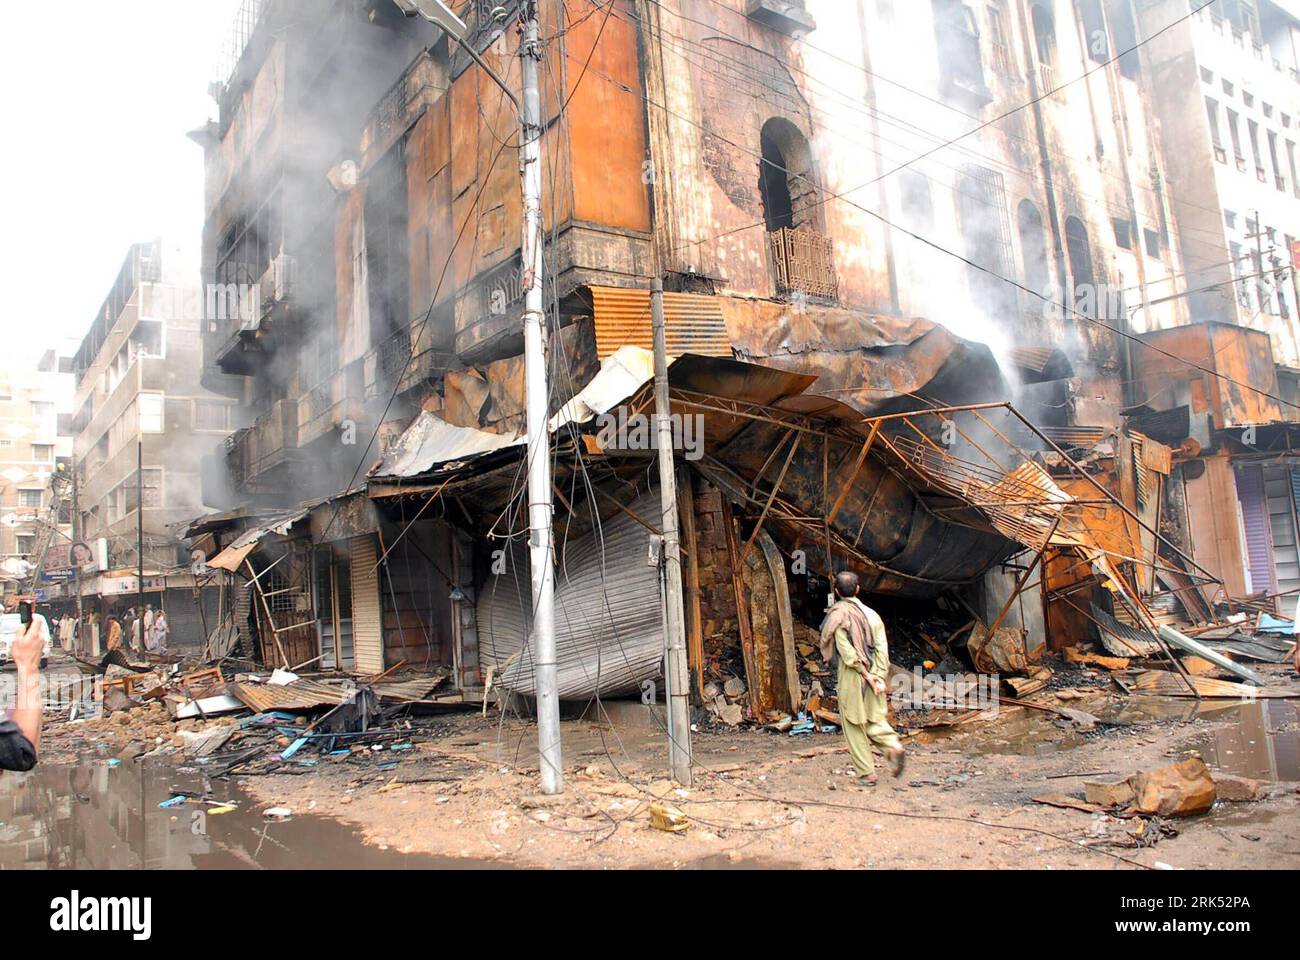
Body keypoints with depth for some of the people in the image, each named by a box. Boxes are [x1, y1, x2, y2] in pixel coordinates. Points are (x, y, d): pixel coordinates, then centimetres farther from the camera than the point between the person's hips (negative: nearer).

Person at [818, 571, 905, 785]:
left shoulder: (837, 616, -8)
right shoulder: (871, 614, 7)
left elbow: (847, 652, -16)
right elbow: (882, 648, -1)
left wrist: (866, 674, -12)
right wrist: (879, 676, -5)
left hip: (851, 677, -4)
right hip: (873, 675, 4)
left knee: (854, 726, 6)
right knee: (874, 719, 15)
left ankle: (866, 772, 8)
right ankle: (893, 746, -11)